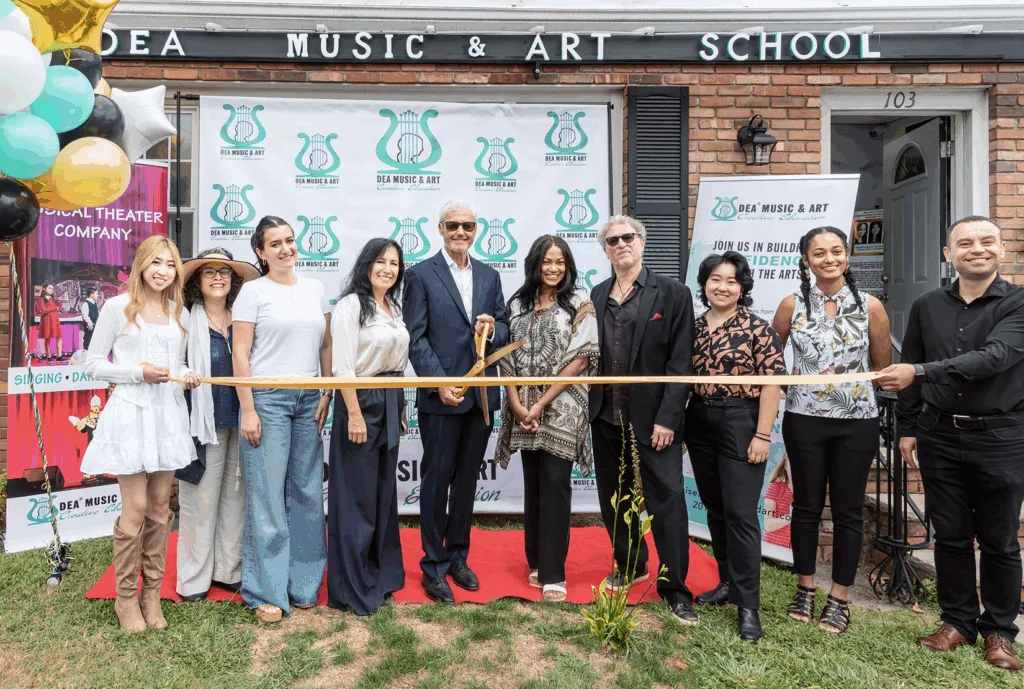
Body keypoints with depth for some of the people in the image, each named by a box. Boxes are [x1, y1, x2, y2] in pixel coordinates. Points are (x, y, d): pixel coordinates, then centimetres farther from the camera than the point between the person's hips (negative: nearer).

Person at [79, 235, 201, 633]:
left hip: (169, 415, 4)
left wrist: (187, 377, -2)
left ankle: (152, 593, 21)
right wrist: (138, 372, -15)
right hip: (130, 414, -4)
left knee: (160, 507, 9)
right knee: (135, 508, -4)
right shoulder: (118, 307, -2)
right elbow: (93, 364, -1)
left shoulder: (180, 313, 11)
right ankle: (126, 597, 15)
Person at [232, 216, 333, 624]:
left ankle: (302, 582, 23)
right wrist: (248, 410, -11)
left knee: (306, 491, 8)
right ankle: (266, 591, 14)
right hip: (267, 398, -4)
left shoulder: (314, 289, 12)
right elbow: (240, 354, -5)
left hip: (309, 400, 5)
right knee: (267, 494, 0)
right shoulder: (253, 291, -1)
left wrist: (327, 395, 5)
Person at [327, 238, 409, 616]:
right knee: (357, 496, 0)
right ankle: (352, 588, 15)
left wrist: (401, 406, 13)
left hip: (390, 403, 8)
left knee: (384, 492, 16)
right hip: (360, 401, -8)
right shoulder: (351, 305, -10)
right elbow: (342, 365, -16)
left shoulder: (393, 308, 13)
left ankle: (381, 575, 32)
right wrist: (354, 414, -20)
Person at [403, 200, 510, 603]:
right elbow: (415, 338, -8)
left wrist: (493, 329, -10)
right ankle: (434, 567, 18)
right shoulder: (421, 274, -2)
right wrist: (440, 383, -16)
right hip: (440, 395, -4)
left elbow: (504, 330, 13)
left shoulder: (490, 276, 12)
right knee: (437, 480, 5)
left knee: (467, 479, 14)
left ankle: (457, 557, 30)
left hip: (481, 395, 5)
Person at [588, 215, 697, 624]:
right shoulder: (597, 296, 8)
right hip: (606, 418, 5)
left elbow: (680, 363, -8)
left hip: (653, 420, -4)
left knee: (667, 501, 0)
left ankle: (675, 588, 15)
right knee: (613, 498, 15)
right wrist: (592, 408, 0)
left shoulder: (672, 294, -4)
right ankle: (630, 566, 36)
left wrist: (667, 418, -13)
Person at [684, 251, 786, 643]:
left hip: (740, 425, -5)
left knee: (740, 514, -4)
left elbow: (772, 383, -10)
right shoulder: (694, 327, 7)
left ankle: (748, 605, 7)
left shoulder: (757, 328, -7)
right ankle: (728, 583, 29)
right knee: (715, 509, 14)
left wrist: (763, 435, -14)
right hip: (699, 425, 6)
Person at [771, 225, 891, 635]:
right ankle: (805, 590, 27)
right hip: (804, 420, 0)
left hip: (857, 422, 0)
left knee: (848, 510, 8)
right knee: (807, 506, 11)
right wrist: (785, 386, -1)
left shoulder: (870, 307, -3)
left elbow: (882, 367, 5)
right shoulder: (793, 305, -2)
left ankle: (839, 599, 23)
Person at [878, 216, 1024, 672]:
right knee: (950, 537, 11)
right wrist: (906, 427, 7)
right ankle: (958, 621, 26)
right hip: (939, 437, 3)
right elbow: (906, 373, 10)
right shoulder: (926, 306, 5)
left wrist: (921, 372, -32)